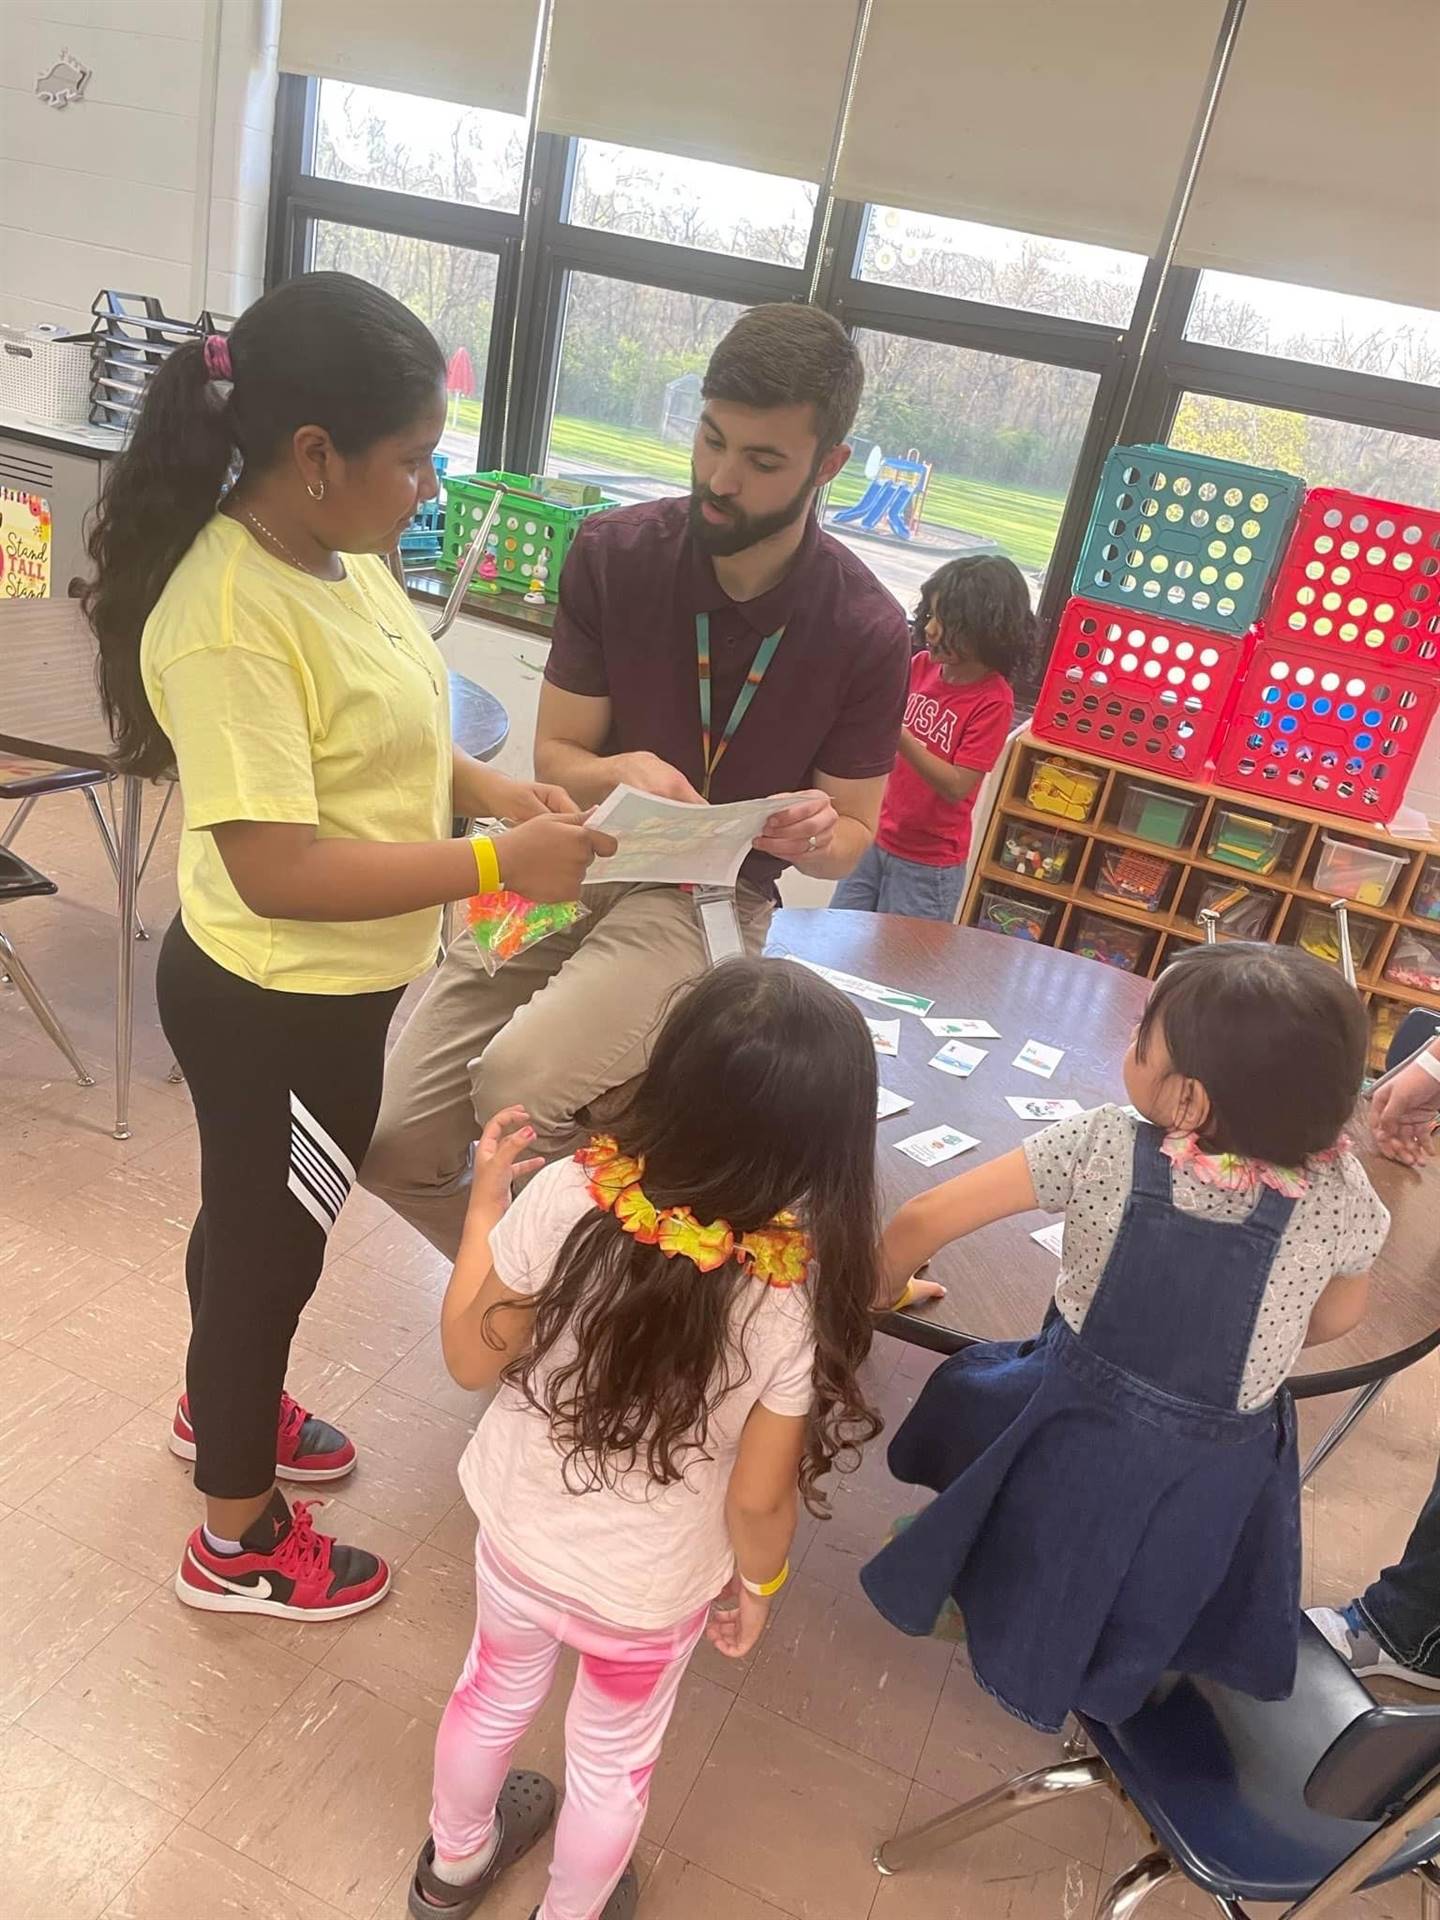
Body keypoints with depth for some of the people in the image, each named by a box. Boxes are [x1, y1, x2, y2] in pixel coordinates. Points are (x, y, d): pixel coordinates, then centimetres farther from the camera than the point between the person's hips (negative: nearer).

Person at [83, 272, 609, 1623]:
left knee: (253, 1221, 29)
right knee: (268, 1247, 12)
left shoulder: (341, 553, -2)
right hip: (276, 1010, -8)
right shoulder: (227, 619, -29)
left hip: (327, 991, 8)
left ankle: (219, 1404, 58)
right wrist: (499, 866, -27)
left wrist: (488, 790, -5)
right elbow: (277, 869, -31)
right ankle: (239, 1540, 39)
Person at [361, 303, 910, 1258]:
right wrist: (624, 774, -25)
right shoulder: (614, 553, -6)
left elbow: (851, 838, 0)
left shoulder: (864, 631, -12)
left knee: (517, 1078, -31)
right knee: (395, 1149, -5)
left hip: (707, 894, -3)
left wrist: (809, 836, -25)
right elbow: (556, 756, -1)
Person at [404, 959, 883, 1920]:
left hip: (519, 1536, 3)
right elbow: (758, 1499, -19)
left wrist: (486, 1200, -3)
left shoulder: (567, 1196, -29)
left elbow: (472, 1357, -14)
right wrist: (757, 1583, 3)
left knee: (496, 1691, 34)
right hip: (652, 1590, -2)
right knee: (613, 1758, 29)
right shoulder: (800, 1297, -31)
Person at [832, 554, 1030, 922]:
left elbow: (956, 787, -21)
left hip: (927, 866, -5)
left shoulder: (993, 699, -17)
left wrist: (896, 732, -30)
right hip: (875, 840, 6)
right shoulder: (923, 664, -1)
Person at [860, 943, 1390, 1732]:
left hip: (1081, 1433, -1)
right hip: (1219, 1464, 1)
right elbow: (1337, 1319, -1)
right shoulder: (1339, 1196, -22)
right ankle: (1104, 1680, 60)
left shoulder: (1101, 1150, -27)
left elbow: (928, 1216, -20)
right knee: (1149, 1591, 31)